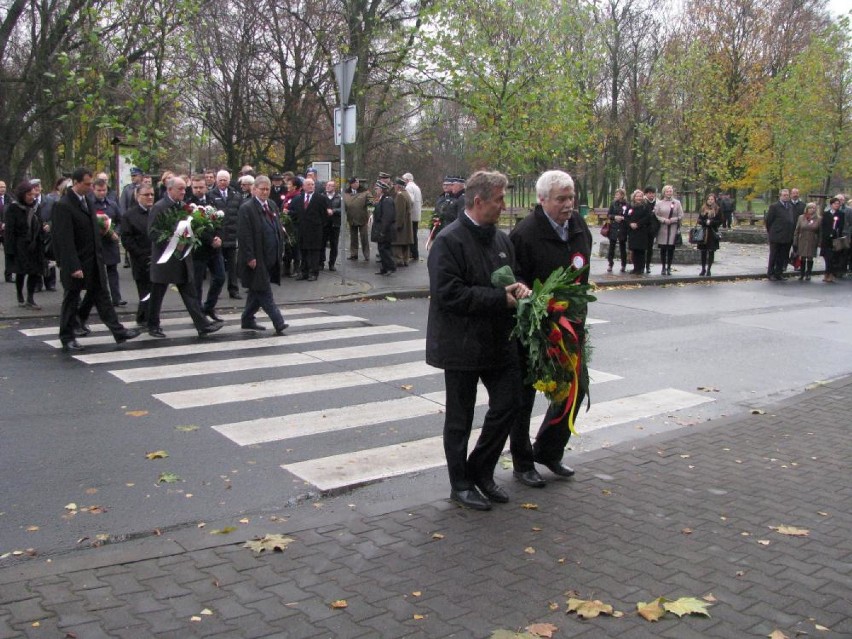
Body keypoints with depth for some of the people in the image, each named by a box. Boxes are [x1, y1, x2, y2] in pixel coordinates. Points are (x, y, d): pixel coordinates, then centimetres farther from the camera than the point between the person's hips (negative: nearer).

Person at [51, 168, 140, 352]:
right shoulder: (63, 205, -16)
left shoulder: (88, 200, 8)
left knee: (102, 296, 9)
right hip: (76, 262, -7)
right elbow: (65, 239, -19)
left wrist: (100, 256, 12)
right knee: (71, 300, 6)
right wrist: (74, 266, -22)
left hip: (94, 260, 7)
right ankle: (67, 338, 17)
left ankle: (118, 331, 11)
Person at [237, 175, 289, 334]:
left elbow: (278, 229, 19)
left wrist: (280, 250, 13)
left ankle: (247, 320, 25)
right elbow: (244, 235, -15)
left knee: (257, 290, 15)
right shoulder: (247, 208, -11)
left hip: (270, 258, 8)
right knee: (264, 292, -6)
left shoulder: (272, 205, 12)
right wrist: (250, 257, -18)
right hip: (256, 259, -8)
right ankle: (278, 322, -8)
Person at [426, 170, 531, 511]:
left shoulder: (501, 239, 9)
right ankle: (460, 484, 22)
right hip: (461, 344, -7)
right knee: (459, 418, 7)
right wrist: (500, 298, -21)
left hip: (498, 340, 7)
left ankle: (481, 472, 26)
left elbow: (513, 275, 22)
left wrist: (518, 287, -3)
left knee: (508, 403, 7)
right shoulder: (449, 241, -15)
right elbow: (448, 294, -22)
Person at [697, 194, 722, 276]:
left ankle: (708, 270, 7)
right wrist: (705, 222, -14)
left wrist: (711, 222, -15)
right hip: (704, 233, 2)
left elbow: (720, 221, -1)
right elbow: (699, 220, 4)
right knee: (703, 252, 4)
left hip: (713, 233, -2)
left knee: (711, 252, 0)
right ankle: (703, 269, 16)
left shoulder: (717, 210, 1)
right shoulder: (703, 209, 8)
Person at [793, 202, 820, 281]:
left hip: (812, 242, -1)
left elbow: (820, 232, 2)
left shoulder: (818, 219, 0)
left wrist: (819, 242, -3)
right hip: (802, 241, 1)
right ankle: (801, 273, 17)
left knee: (810, 258, 4)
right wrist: (795, 242, 0)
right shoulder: (801, 218, 2)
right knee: (802, 258, 5)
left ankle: (808, 274, 14)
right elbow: (797, 230, 3)